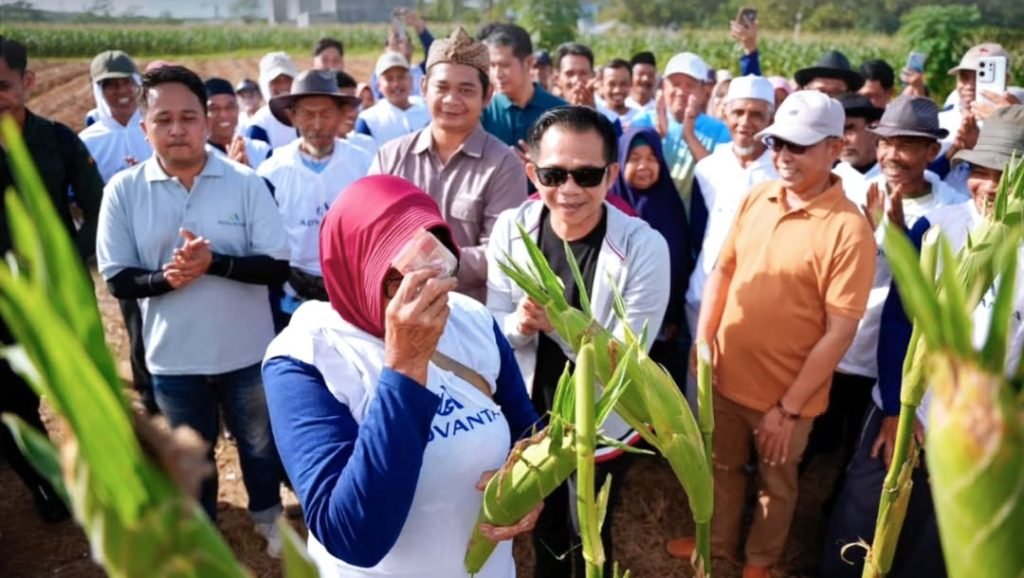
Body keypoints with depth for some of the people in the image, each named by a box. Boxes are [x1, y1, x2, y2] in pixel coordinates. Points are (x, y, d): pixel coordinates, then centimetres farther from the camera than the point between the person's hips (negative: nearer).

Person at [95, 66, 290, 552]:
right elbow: (118, 280, -6)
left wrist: (215, 262, -28)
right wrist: (164, 278, -26)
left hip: (247, 350, -1)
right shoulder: (123, 191, -8)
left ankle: (268, 515, 48)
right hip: (174, 357, 1)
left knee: (259, 444, 21)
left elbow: (276, 268, -14)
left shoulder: (245, 182, -12)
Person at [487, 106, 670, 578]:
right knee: (544, 526, 29)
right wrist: (519, 323, -31)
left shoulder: (644, 247, -24)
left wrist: (558, 321, -37)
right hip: (529, 416, 3)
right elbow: (493, 327, -7)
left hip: (601, 427, -3)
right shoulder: (510, 228, -15)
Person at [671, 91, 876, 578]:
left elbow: (840, 332, -20)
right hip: (726, 376, 5)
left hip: (785, 394, -4)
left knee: (775, 483, 20)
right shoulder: (756, 199, -4)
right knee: (723, 467, 25)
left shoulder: (848, 229, -21)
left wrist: (790, 406, -18)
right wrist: (702, 341, -2)